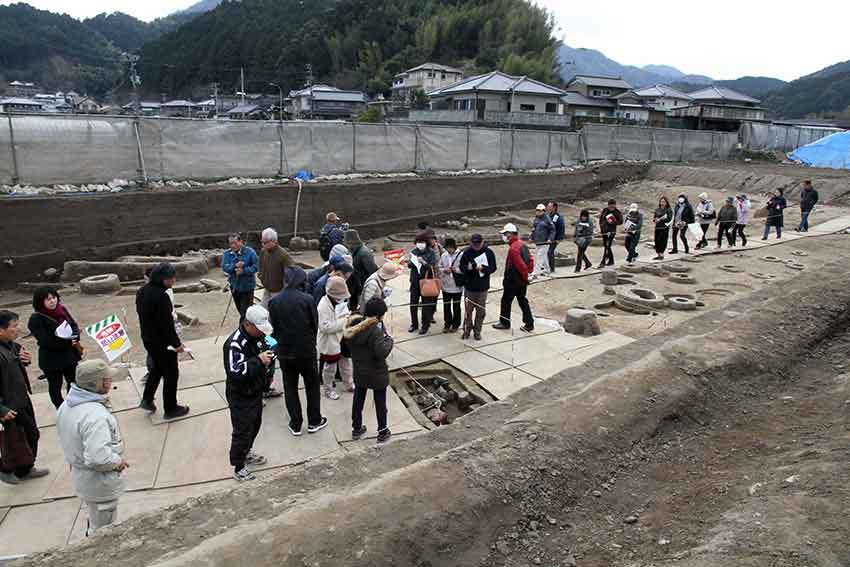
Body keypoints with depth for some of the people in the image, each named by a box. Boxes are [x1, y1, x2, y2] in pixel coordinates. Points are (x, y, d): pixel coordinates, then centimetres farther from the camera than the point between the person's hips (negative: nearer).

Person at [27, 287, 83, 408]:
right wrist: (70, 342, -22)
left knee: (73, 383, 19)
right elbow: (46, 342, -24)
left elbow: (74, 325, 9)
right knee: (55, 386, 13)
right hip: (51, 360, -5)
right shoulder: (36, 319, -19)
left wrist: (75, 338, -12)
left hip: (69, 355, 5)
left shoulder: (62, 309, -2)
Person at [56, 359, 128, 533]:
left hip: (79, 478, 9)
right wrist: (119, 461, -20)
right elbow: (98, 458, -38)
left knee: (95, 522, 31)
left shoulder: (66, 405, -3)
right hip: (100, 485, -9)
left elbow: (70, 440, 10)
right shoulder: (95, 416, -34)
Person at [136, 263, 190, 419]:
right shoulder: (161, 296, -28)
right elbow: (167, 324, -25)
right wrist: (176, 343, -15)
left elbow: (142, 314, 12)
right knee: (171, 374, 7)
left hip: (147, 339, 9)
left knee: (156, 368, 28)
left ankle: (147, 400, 35)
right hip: (162, 342, -9)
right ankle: (170, 409, 19)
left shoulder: (142, 291, 1)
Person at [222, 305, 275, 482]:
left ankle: (247, 453, 46)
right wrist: (258, 360, -39)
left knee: (255, 426, 24)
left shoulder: (258, 336, -3)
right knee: (242, 431, 4)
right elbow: (235, 372, -38)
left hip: (256, 392, 8)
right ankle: (239, 468, 21)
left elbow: (268, 347, 15)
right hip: (241, 397, -8)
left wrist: (268, 357, -8)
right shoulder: (235, 343, -28)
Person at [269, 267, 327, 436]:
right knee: (312, 385, 16)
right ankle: (314, 421, 25)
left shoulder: (275, 301, -7)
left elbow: (273, 327, 0)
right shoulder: (307, 299, -16)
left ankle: (295, 424, 23)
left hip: (285, 352, 2)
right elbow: (315, 325, -7)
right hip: (306, 351, -2)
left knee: (290, 387, 15)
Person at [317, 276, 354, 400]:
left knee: (346, 362, 23)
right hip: (330, 342, -7)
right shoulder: (323, 305, -26)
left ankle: (349, 384, 42)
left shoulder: (340, 299, -3)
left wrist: (348, 317, -8)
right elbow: (324, 326, -30)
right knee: (330, 367, 12)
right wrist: (343, 322, -29)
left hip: (343, 338, 7)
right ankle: (329, 389, 32)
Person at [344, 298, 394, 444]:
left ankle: (356, 429, 34)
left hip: (359, 372, 6)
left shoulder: (354, 325, -7)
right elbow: (382, 352, -32)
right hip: (377, 374, -6)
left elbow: (348, 341, 9)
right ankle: (383, 433, 24)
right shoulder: (375, 330, -27)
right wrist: (389, 339, -16)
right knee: (380, 403, 12)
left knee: (358, 400, 20)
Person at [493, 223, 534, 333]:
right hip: (522, 281, 9)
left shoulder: (513, 248, -22)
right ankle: (529, 324, 16)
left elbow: (520, 264, -25)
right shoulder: (522, 244, 7)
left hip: (512, 280, -9)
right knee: (523, 301, 14)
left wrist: (525, 275, -10)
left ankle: (504, 322, 20)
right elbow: (530, 259, 12)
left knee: (506, 301, 8)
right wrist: (527, 273, 11)